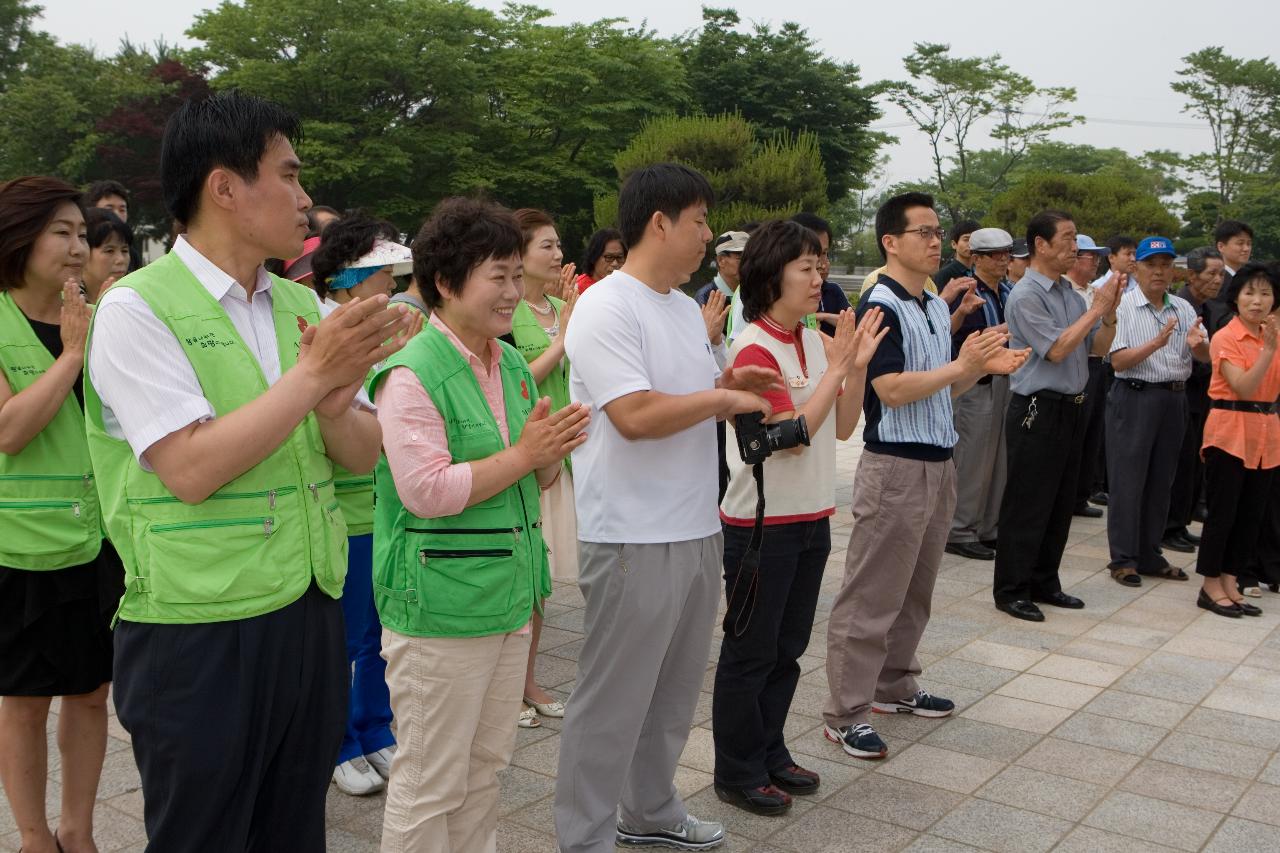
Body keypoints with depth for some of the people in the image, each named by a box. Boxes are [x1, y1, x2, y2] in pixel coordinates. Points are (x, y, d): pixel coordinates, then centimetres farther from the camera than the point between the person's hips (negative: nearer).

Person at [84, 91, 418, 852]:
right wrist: (313, 373, -20)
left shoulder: (302, 305, 7)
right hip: (200, 636, -6)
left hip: (312, 614, 6)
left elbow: (364, 454, 6)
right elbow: (191, 469, -21)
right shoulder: (138, 308, -11)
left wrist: (335, 405, -16)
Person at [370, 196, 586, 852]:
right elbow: (425, 491, -23)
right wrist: (522, 455, -19)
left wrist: (554, 450, -6)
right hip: (438, 611, -8)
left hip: (509, 599, 8)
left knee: (485, 766, 20)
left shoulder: (512, 365, 10)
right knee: (432, 780, 5)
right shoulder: (412, 375, -15)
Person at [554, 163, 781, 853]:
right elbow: (635, 414, -25)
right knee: (614, 701, 3)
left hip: (697, 530, 9)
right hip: (635, 539, -9)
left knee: (675, 690, 20)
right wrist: (723, 398, -13)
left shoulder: (687, 308, 13)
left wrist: (728, 381, 4)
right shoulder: (606, 307, -15)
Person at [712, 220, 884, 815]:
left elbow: (842, 428, 8)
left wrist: (858, 365, -4)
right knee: (751, 650, 5)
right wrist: (837, 367, -18)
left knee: (787, 647, 17)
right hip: (762, 522, -8)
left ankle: (769, 754, 32)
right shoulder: (754, 348, -17)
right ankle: (737, 772, 19)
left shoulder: (814, 341, 7)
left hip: (811, 517, 8)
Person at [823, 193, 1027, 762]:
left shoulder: (938, 308, 14)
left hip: (938, 463, 9)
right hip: (895, 465, -9)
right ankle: (845, 713, 5)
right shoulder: (880, 309, -13)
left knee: (915, 591, 18)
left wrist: (984, 366, 3)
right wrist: (962, 365, -18)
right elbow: (893, 390, -22)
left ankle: (895, 686, 32)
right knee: (871, 596, -3)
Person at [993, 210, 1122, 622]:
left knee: (1060, 503, 15)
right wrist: (1096, 308, -15)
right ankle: (1011, 590, 10)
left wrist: (1110, 310, -4)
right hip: (1039, 410, -8)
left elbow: (1099, 346, 13)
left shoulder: (1070, 293, 10)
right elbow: (1056, 349, -20)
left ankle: (1044, 583, 27)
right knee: (1027, 506, -1)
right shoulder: (1026, 295, -14)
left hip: (1072, 408, 8)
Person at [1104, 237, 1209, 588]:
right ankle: (1123, 559, 8)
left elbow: (1207, 356, 4)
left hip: (1174, 399, 6)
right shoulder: (1123, 307, -7)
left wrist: (1197, 344, -18)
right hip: (1135, 398, -5)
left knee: (1161, 481, 12)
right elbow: (1118, 361, -15)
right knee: (1128, 480, -1)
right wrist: (1156, 343, -28)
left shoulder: (1184, 309, 9)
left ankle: (1149, 555, 23)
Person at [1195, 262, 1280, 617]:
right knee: (1223, 512, 0)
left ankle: (1229, 583, 20)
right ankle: (1210, 586, 10)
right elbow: (1242, 388, -19)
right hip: (1230, 431, -6)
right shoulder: (1226, 338, -8)